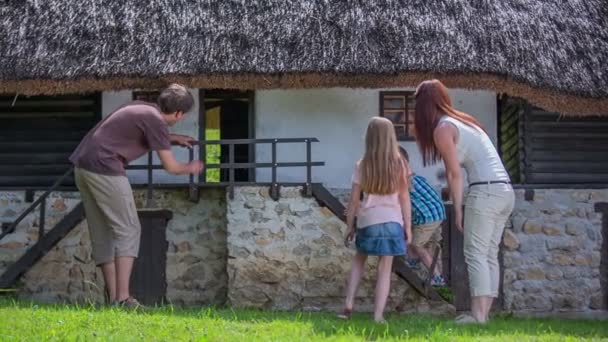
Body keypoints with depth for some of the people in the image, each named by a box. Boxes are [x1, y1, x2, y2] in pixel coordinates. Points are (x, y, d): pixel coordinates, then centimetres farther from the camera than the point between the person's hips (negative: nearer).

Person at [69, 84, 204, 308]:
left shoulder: (142, 108, 18)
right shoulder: (156, 121, -8)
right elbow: (170, 166, -4)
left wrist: (173, 138, 43)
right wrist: (190, 168, 17)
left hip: (82, 164, 9)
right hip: (104, 167, -9)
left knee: (102, 233, 11)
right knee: (128, 230, -5)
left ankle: (113, 298, 10)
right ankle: (123, 298, -12)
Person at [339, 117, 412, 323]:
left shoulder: (362, 165, 1)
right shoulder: (399, 164, 1)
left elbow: (354, 200, 3)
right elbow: (404, 197, 2)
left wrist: (350, 227, 12)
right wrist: (408, 226, 9)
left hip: (367, 221, 1)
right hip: (391, 221, -1)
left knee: (359, 260, 22)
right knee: (385, 268, 2)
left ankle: (349, 304, 14)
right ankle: (378, 315, -3)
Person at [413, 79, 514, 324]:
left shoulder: (442, 129, -4)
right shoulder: (464, 121, 22)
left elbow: (454, 174, -7)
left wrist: (457, 210, -3)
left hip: (486, 191, -8)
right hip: (505, 191, 8)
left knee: (475, 254, -6)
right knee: (490, 255, 9)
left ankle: (478, 315, -9)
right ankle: (484, 312, 9)